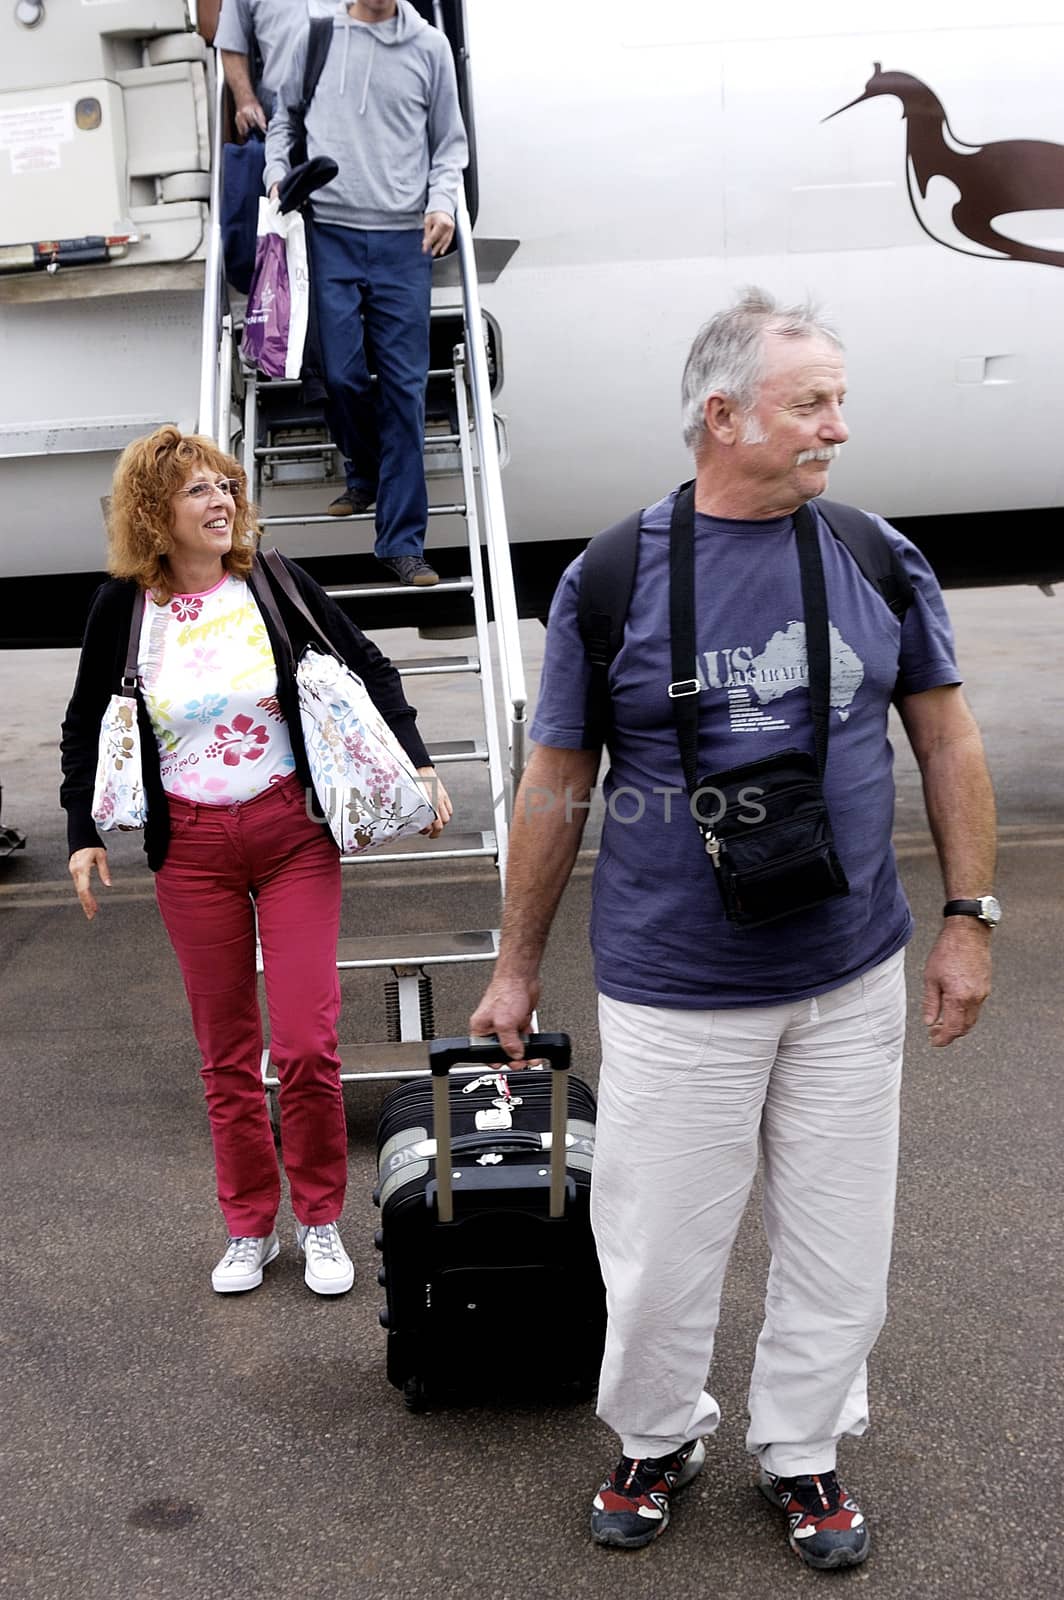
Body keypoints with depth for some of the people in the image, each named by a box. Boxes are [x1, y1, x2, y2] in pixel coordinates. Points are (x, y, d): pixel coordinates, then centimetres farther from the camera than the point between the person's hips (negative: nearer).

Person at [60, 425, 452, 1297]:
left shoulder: (274, 585, -3)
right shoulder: (123, 608, -1)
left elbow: (369, 668, 7)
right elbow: (86, 727, 11)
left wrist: (418, 765, 1)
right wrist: (84, 832, 5)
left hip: (292, 833, -1)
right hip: (191, 849, 1)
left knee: (308, 1045, -4)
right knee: (227, 1053, 9)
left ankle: (321, 1222, 16)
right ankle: (249, 1227, 24)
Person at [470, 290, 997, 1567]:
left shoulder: (880, 558, 0)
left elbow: (947, 741, 8)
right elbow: (556, 783, 0)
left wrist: (968, 919, 5)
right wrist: (516, 963, 6)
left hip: (852, 981, 3)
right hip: (675, 993, -2)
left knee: (838, 1240, 14)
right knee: (659, 1245, 9)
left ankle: (801, 1450, 38)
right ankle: (657, 1439, 37)